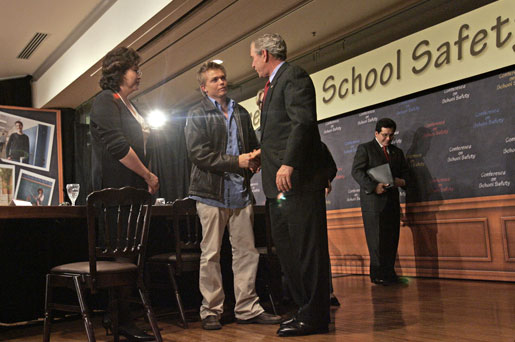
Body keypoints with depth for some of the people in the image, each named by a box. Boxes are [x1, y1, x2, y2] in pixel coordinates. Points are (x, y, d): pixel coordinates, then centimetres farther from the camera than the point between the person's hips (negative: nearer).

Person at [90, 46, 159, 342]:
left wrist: (148, 180, 13)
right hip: (116, 192, -9)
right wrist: (148, 176, -12)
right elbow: (118, 147, -17)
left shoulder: (130, 108, 23)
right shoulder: (106, 101, -6)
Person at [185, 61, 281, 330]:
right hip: (211, 192, -4)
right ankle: (211, 311, 11)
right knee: (211, 254, 1)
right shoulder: (197, 115, 2)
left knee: (246, 251, 4)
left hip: (240, 192, 5)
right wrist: (236, 161, -15)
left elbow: (253, 145, 24)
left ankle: (247, 308, 13)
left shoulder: (241, 113, 18)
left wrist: (255, 161, -1)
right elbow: (199, 154, -9)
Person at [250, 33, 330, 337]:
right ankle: (306, 310, 20)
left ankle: (314, 317, 3)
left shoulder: (294, 76, -5)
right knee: (286, 249, 12)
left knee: (308, 249, -5)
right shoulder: (274, 84, 25)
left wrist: (288, 164, -26)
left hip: (298, 179, -11)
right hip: (280, 186, 11)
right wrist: (263, 153, 31)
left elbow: (303, 122, -19)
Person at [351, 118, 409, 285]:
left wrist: (402, 181, -2)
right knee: (376, 238, -6)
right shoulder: (365, 148, 3)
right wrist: (373, 186, -19)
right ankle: (378, 275, 0)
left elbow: (404, 170, 23)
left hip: (392, 199, 5)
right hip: (373, 199, -5)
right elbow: (357, 171, -7)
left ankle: (389, 274, 10)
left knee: (391, 238, 4)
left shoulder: (397, 152, 21)